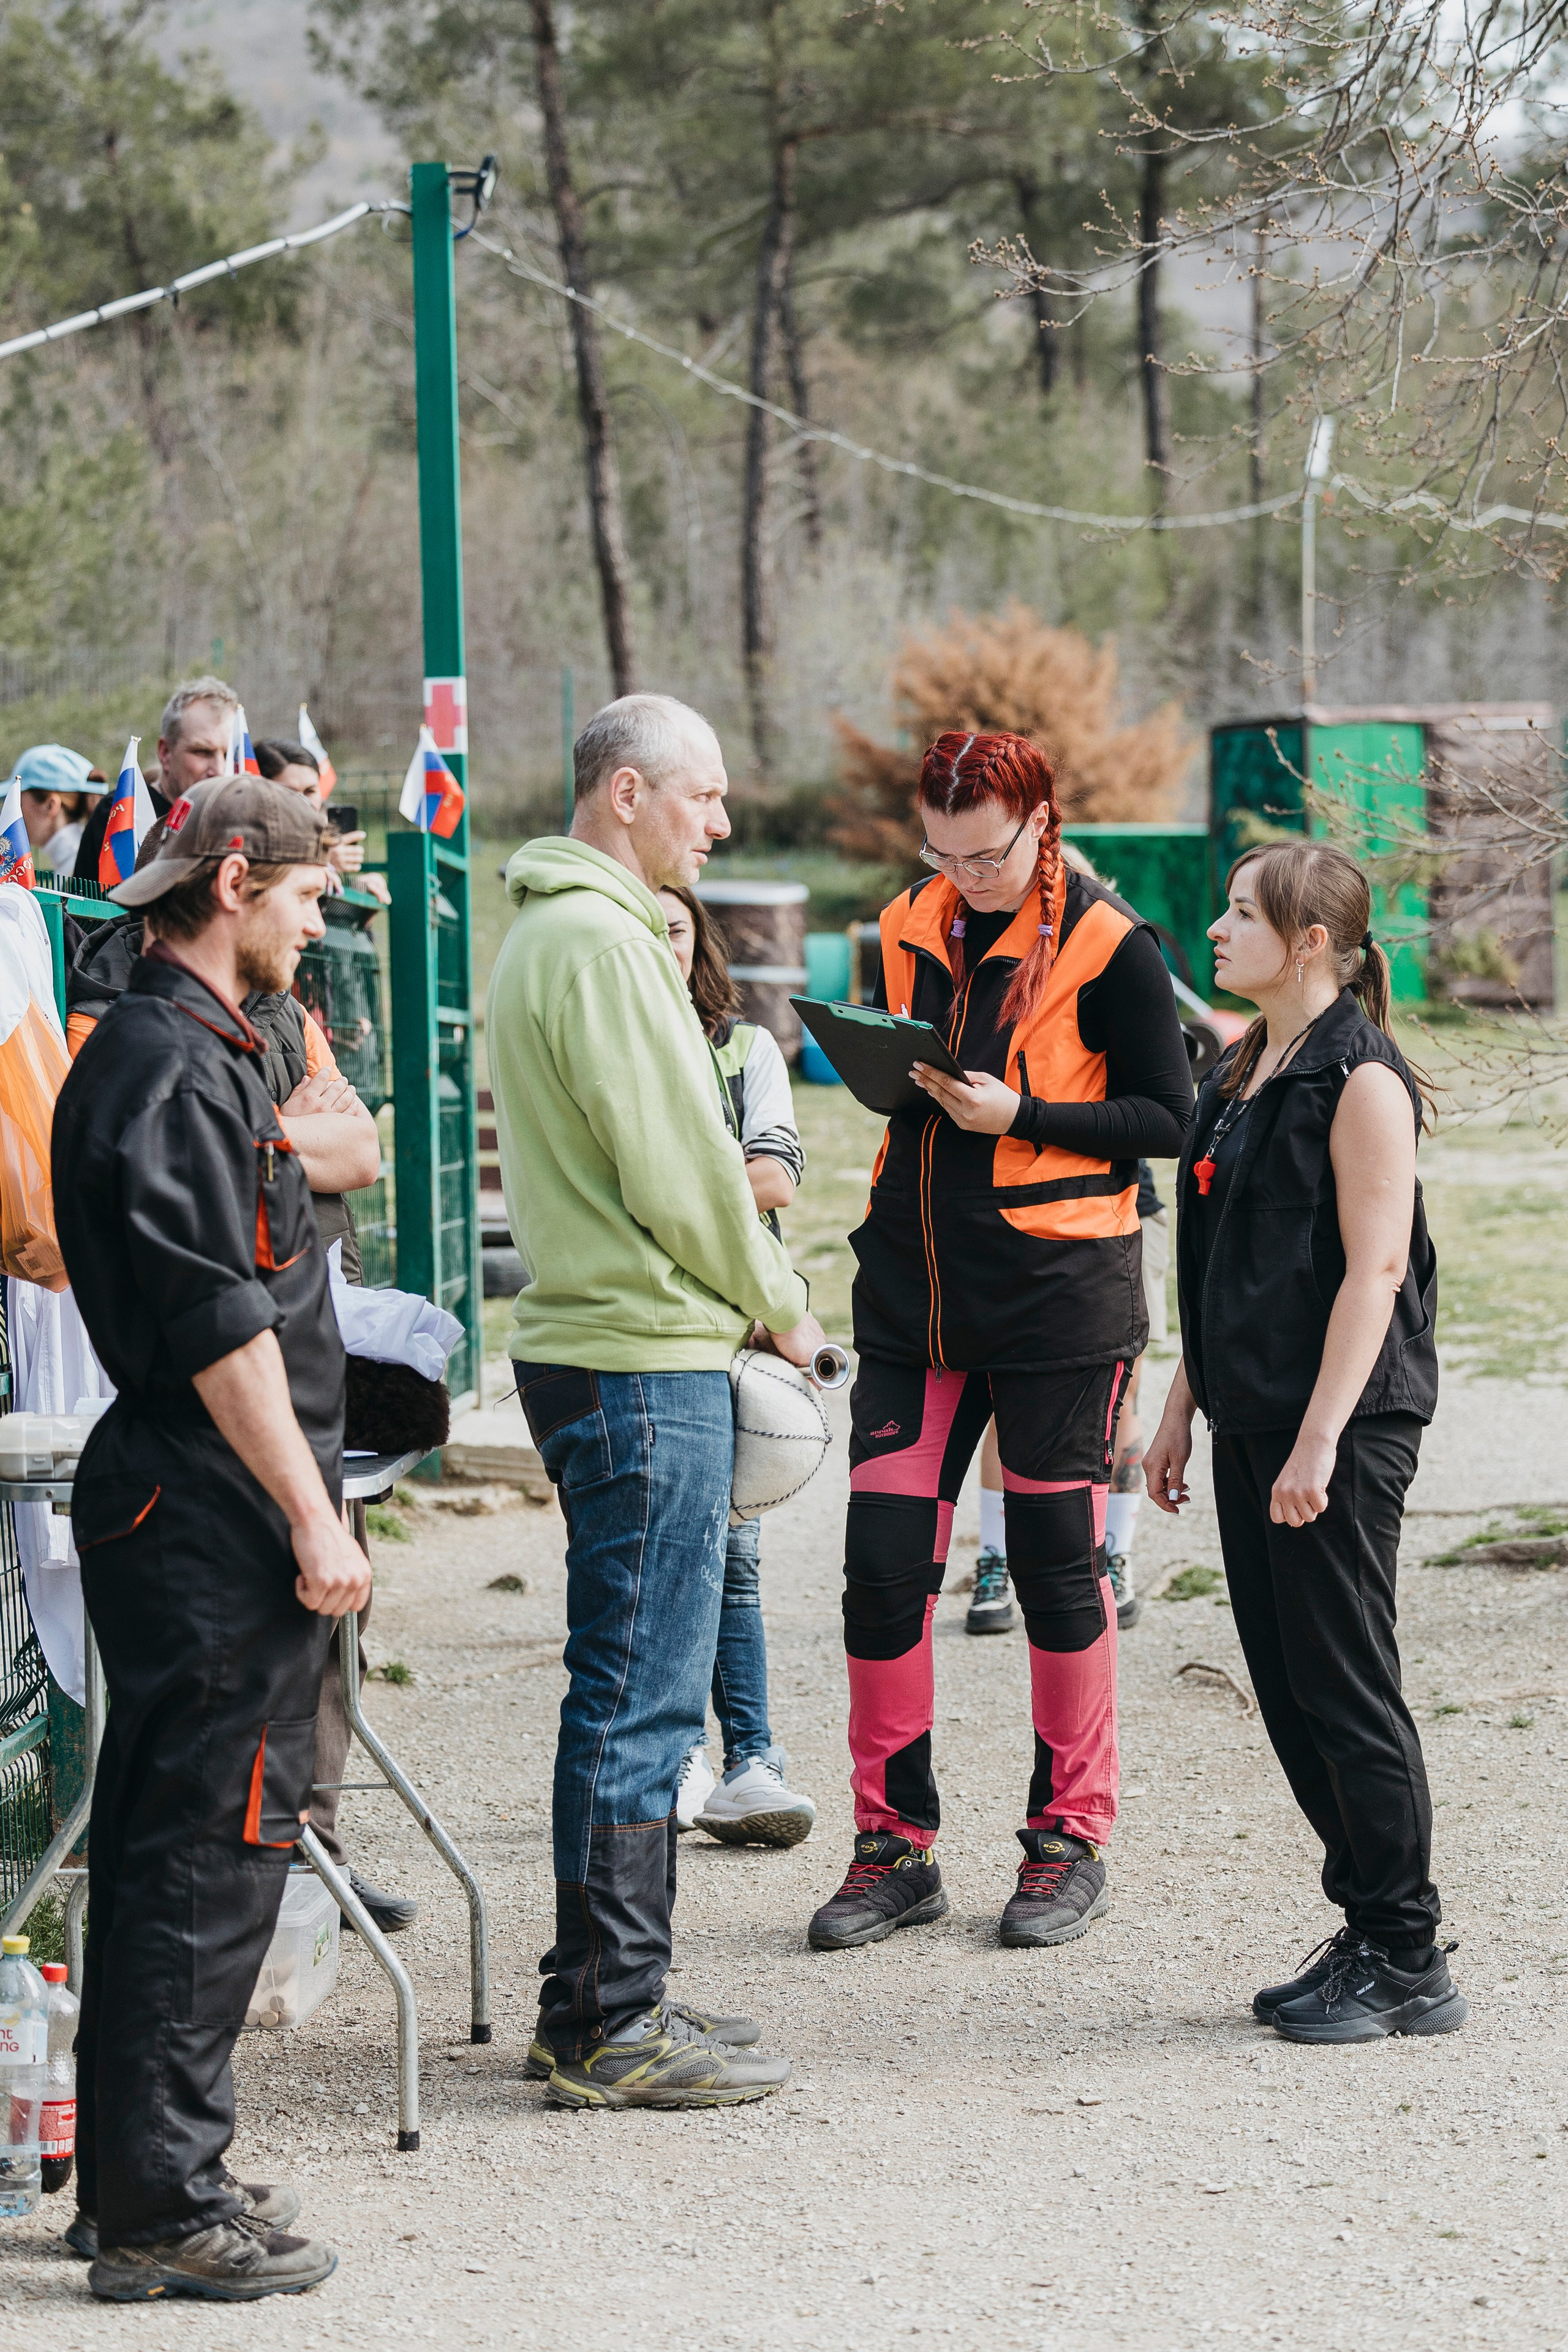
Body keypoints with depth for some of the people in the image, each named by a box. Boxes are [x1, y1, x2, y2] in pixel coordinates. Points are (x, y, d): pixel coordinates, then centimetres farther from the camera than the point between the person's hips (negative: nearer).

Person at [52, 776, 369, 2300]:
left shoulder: (165, 1050, 17)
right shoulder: (174, 1068, -16)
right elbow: (221, 1328, -20)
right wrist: (313, 1518, -18)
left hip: (167, 1518, 11)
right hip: (215, 1530, -11)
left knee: (158, 1852, 15)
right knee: (214, 1852, -7)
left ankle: (137, 2178, 23)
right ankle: (162, 2211, -2)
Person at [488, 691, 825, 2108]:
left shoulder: (560, 930, 19)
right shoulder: (598, 940, -15)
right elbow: (672, 1166, -17)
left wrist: (741, 1289, 13)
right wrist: (777, 1302, -5)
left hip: (594, 1342, 11)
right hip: (645, 1361, -11)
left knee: (626, 1690, 15)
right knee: (642, 1697, -7)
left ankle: (598, 2002, 22)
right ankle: (614, 2029, -2)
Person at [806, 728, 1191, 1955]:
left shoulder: (1107, 945, -6)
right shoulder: (914, 927, 10)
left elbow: (1167, 1117, -6)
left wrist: (1019, 1115, -17)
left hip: (1058, 1293, -5)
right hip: (915, 1288, 5)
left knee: (1058, 1562, 4)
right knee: (882, 1564, 0)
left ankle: (1071, 1840, 17)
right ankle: (895, 1846, 11)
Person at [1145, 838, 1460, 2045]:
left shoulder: (1362, 1080, -12)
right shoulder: (1239, 1077, 14)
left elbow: (1375, 1268, -17)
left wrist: (1319, 1439, -21)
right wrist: (1183, 1409, 17)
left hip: (1343, 1425, -9)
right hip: (1252, 1423, 9)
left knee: (1346, 1689, -4)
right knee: (1287, 1686, 10)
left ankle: (1409, 1962, 4)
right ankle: (1369, 1933, 19)